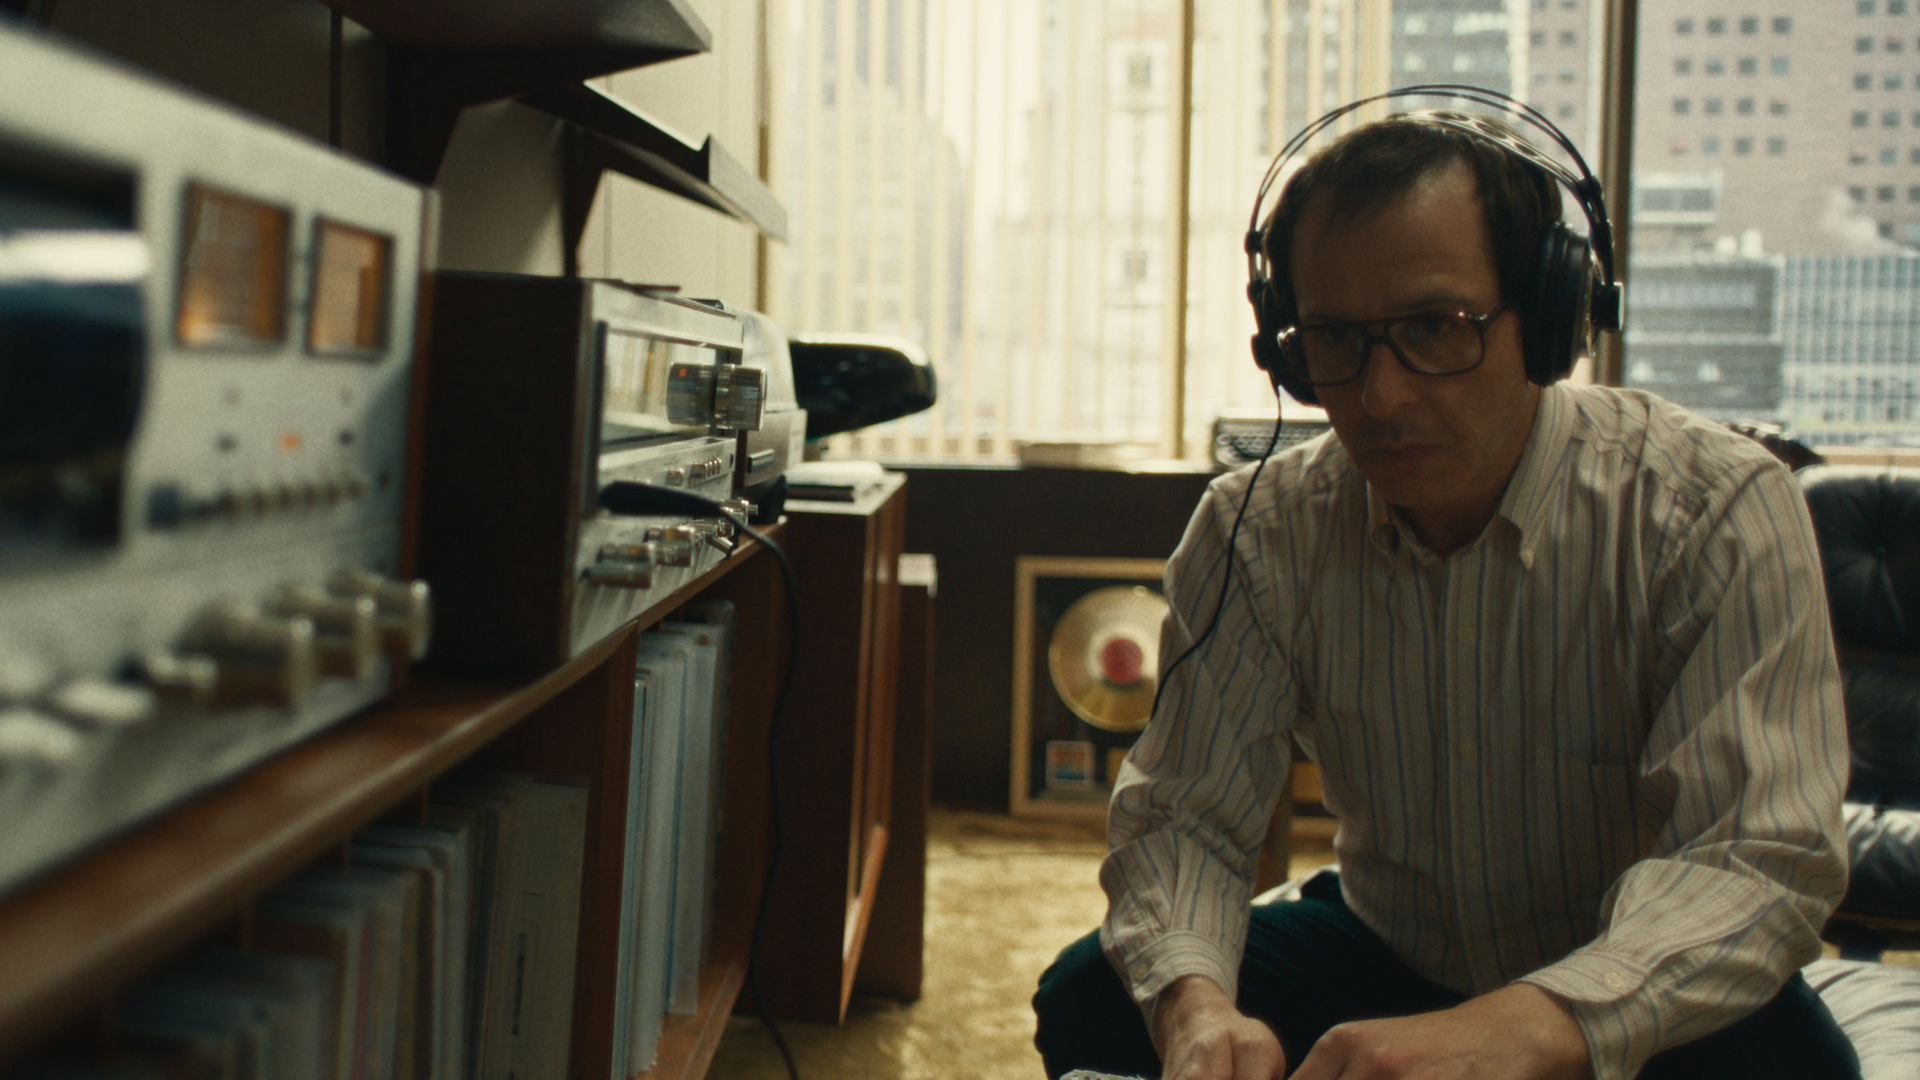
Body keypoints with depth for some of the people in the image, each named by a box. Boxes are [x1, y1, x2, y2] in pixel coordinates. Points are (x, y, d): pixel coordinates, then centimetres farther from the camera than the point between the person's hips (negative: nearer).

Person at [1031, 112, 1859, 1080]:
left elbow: (1759, 857, -30)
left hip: (1637, 988, -2)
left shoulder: (1720, 515, -21)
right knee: (1092, 998, -17)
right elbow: (1181, 811, -10)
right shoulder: (1255, 531, -11)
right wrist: (1193, 1001, -34)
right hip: (1382, 951, 3)